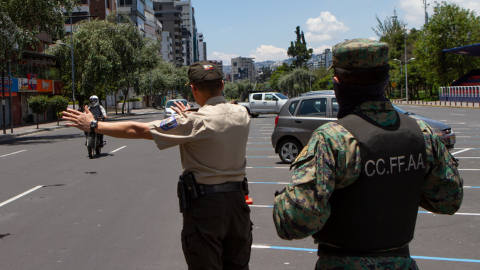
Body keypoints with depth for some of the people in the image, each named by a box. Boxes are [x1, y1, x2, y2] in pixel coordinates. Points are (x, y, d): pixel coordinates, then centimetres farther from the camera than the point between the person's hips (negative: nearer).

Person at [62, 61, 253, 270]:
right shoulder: (242, 114, 1)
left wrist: (93, 125, -4)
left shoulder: (195, 122, -15)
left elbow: (138, 130, -12)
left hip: (205, 203, -6)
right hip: (237, 198, 6)